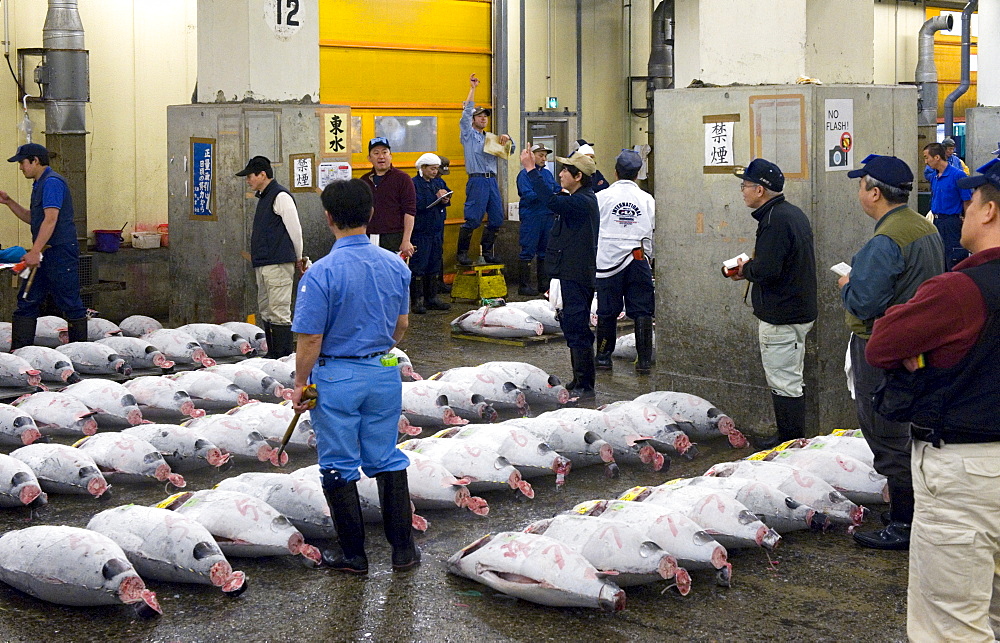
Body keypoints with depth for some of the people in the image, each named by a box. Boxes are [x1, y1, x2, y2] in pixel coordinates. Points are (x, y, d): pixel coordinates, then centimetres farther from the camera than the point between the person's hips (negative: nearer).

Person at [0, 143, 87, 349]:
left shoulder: (52, 182, -13)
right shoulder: (40, 184, 19)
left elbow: (50, 219, -21)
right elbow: (33, 218, 28)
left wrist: (35, 251, -23)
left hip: (60, 252, -10)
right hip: (44, 254, 10)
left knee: (70, 304, -3)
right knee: (27, 302, 8)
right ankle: (19, 350, 10)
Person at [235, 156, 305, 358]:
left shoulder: (281, 196, -11)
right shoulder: (264, 197, 20)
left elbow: (295, 229, -10)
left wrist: (298, 259, -1)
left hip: (278, 265, -10)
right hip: (263, 264, 10)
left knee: (279, 313, -10)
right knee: (265, 311, 14)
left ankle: (284, 356, -7)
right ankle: (272, 355, 20)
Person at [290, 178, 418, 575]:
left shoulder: (321, 274, -19)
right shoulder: (396, 266, -2)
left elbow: (311, 340, -16)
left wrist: (300, 385, -3)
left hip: (337, 378, -5)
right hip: (384, 374, 5)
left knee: (339, 467, 8)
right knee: (387, 460, 15)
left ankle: (353, 555, 16)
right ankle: (403, 549, 20)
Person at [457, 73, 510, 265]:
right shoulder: (468, 135, 7)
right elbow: (466, 112, -3)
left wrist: (506, 139, 3)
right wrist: (472, 89, -7)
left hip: (492, 181, 6)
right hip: (477, 180, -6)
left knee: (496, 219, 4)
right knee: (472, 219, -10)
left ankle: (487, 251, 15)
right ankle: (462, 253, -3)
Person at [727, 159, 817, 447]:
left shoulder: (775, 220, -20)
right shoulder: (794, 214, 13)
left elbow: (765, 270, -28)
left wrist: (745, 269, -7)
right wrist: (750, 269, 11)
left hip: (780, 319, -11)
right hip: (799, 311, 11)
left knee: (784, 383, -3)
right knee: (789, 381, 17)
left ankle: (790, 442, 3)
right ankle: (793, 440, 25)